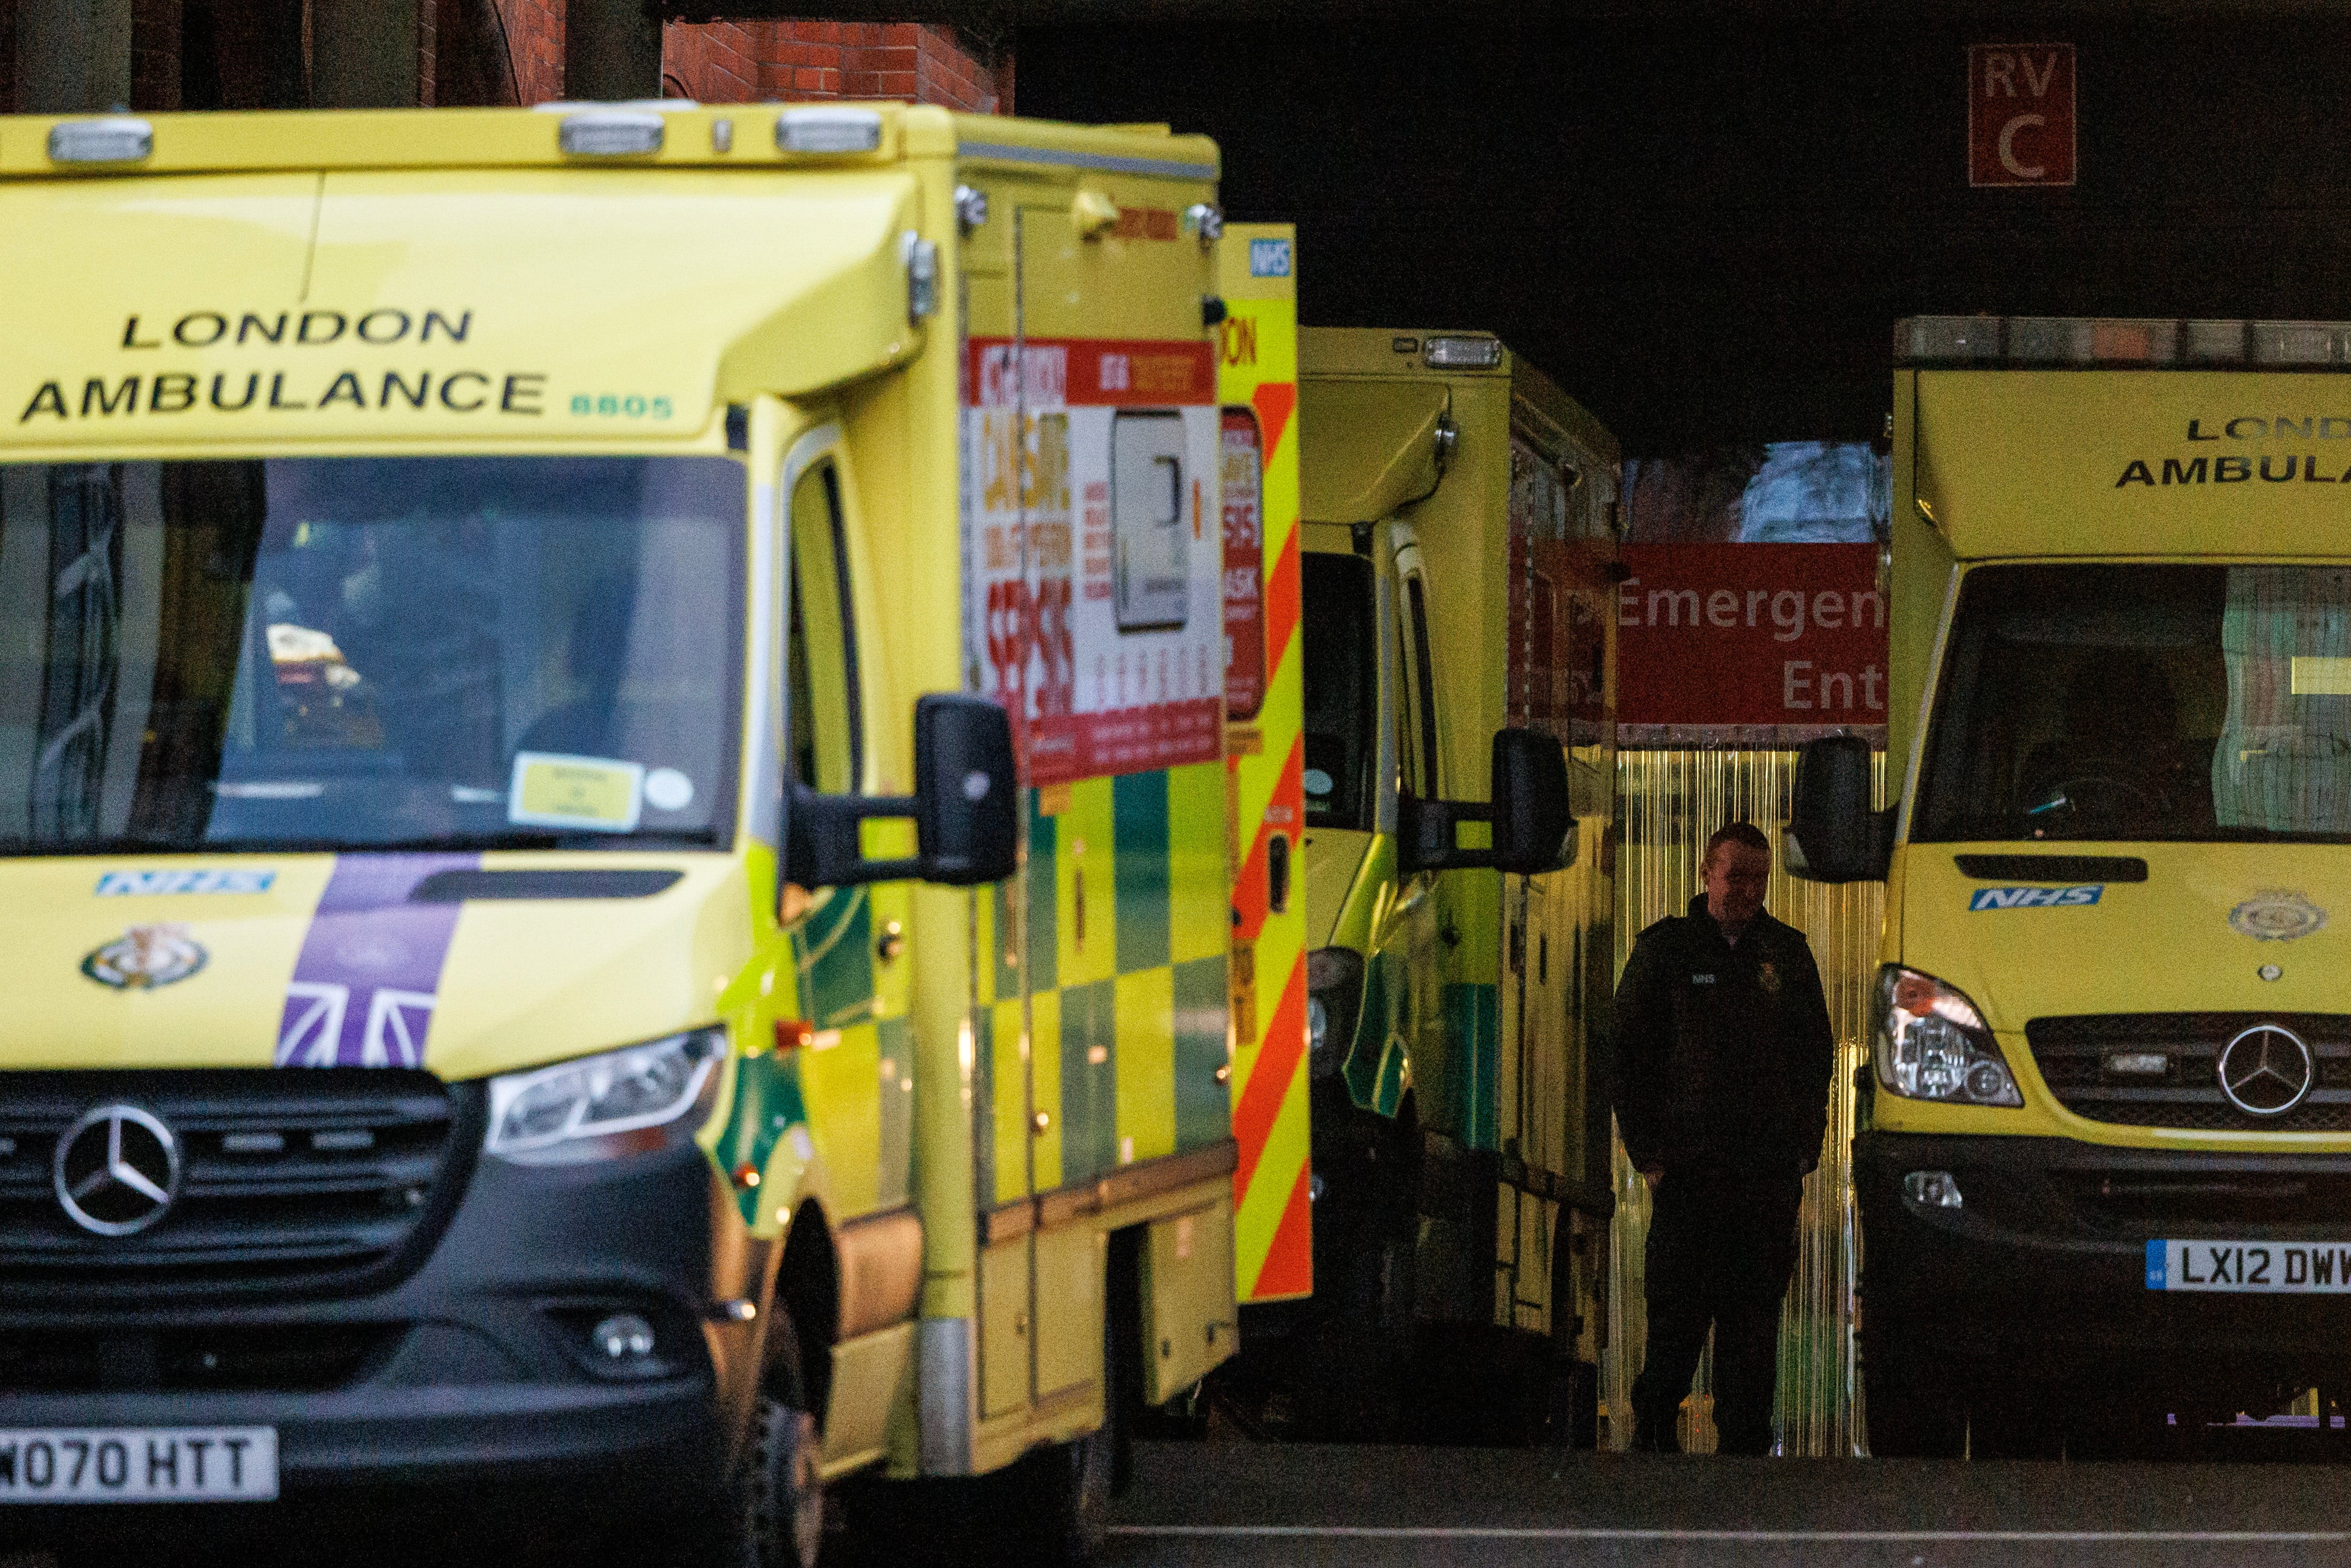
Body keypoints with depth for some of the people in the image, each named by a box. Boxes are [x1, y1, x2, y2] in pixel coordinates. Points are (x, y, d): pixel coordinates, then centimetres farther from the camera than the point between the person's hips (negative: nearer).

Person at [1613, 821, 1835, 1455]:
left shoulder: (1788, 954, 13)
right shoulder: (1664, 950, 5)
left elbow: (1817, 1051, 18)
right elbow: (1627, 1055, 5)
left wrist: (1806, 1145, 8)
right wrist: (1648, 1151, -2)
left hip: (1772, 1171, 2)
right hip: (1688, 1165, -2)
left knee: (1756, 1316, 0)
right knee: (1678, 1310, -4)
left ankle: (1745, 1443, 4)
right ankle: (1653, 1425, 15)